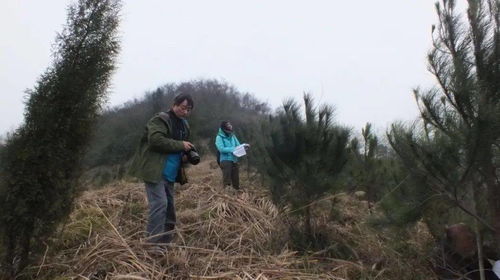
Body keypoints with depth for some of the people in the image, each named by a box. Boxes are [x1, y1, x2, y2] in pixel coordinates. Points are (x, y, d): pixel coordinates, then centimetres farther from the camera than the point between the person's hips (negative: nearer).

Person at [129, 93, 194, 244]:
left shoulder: (184, 125, 17)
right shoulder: (160, 119, -9)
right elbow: (156, 140, -25)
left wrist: (185, 156, 6)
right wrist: (180, 145, -20)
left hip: (169, 173, 9)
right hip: (155, 171, -9)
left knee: (169, 206, 12)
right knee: (159, 204, -15)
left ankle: (166, 240, 23)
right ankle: (155, 241, -9)